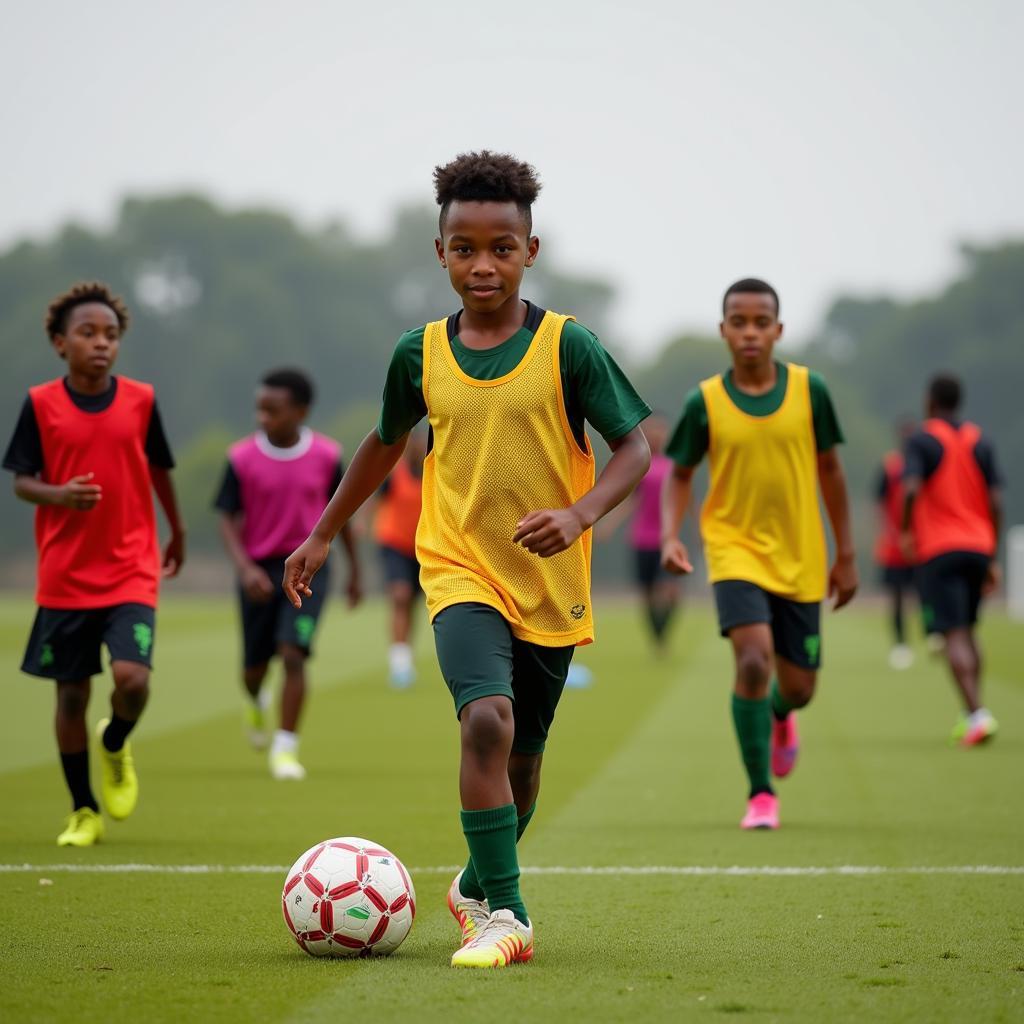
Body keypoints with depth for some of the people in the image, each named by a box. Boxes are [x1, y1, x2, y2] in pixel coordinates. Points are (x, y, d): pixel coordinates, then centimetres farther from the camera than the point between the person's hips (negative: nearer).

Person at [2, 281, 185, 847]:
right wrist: (58, 494, -22)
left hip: (132, 572, 0)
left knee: (132, 678, -18)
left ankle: (115, 745, 16)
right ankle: (83, 812, 21)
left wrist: (177, 534, 26)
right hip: (64, 576, 0)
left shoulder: (140, 400, 1)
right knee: (71, 693, 5)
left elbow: (159, 472, 14)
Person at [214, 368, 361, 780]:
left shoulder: (327, 455, -4)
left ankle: (286, 748, -9)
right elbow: (228, 519, -5)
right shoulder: (242, 457, -8)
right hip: (259, 571, 1)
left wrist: (354, 569, 15)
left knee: (293, 654, -17)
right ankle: (255, 701, 48)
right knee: (255, 665, 11)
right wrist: (244, 568, -21)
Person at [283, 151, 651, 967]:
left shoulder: (567, 346, -7)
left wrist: (579, 513, -24)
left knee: (523, 757, 13)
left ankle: (476, 886, 40)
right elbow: (387, 442, 19)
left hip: (551, 583, 0)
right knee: (487, 721, -25)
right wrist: (323, 535, 24)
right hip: (461, 571, 0)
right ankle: (506, 918, -21)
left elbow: (635, 447, -6)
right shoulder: (420, 353, 1)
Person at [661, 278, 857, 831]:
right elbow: (680, 474, 7)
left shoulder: (808, 389, -3)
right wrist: (670, 536, -11)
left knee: (798, 686, 7)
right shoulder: (704, 402, -6)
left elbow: (829, 469, 7)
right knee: (754, 659, -24)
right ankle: (761, 795, -11)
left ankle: (779, 716, 48)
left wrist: (846, 555, 8)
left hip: (800, 558, 2)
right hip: (735, 549, -2)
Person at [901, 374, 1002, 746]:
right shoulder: (980, 442, 10)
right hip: (978, 547, 5)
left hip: (938, 551, -5)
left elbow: (911, 489, -20)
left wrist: (906, 531, -3)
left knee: (954, 635, -10)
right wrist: (991, 558, 11)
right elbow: (995, 502, 5)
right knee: (968, 630, 19)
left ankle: (977, 714, -24)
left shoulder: (921, 441, -3)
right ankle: (971, 717, 18)